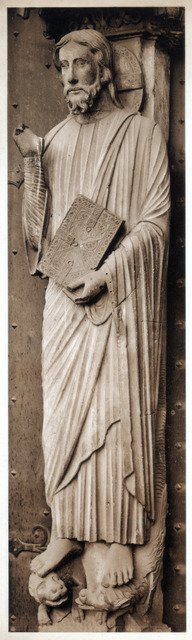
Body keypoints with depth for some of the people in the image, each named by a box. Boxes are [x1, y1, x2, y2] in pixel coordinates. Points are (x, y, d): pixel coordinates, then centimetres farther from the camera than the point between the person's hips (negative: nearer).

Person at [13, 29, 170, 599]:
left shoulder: (140, 133, -1)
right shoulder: (56, 138, 12)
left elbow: (155, 221, -7)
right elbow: (42, 225, 7)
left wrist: (105, 275, -16)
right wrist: (32, 163, -6)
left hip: (122, 296, -4)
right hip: (65, 295, 4)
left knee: (120, 412, -1)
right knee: (63, 410, 6)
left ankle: (123, 537, 11)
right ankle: (66, 530, 18)